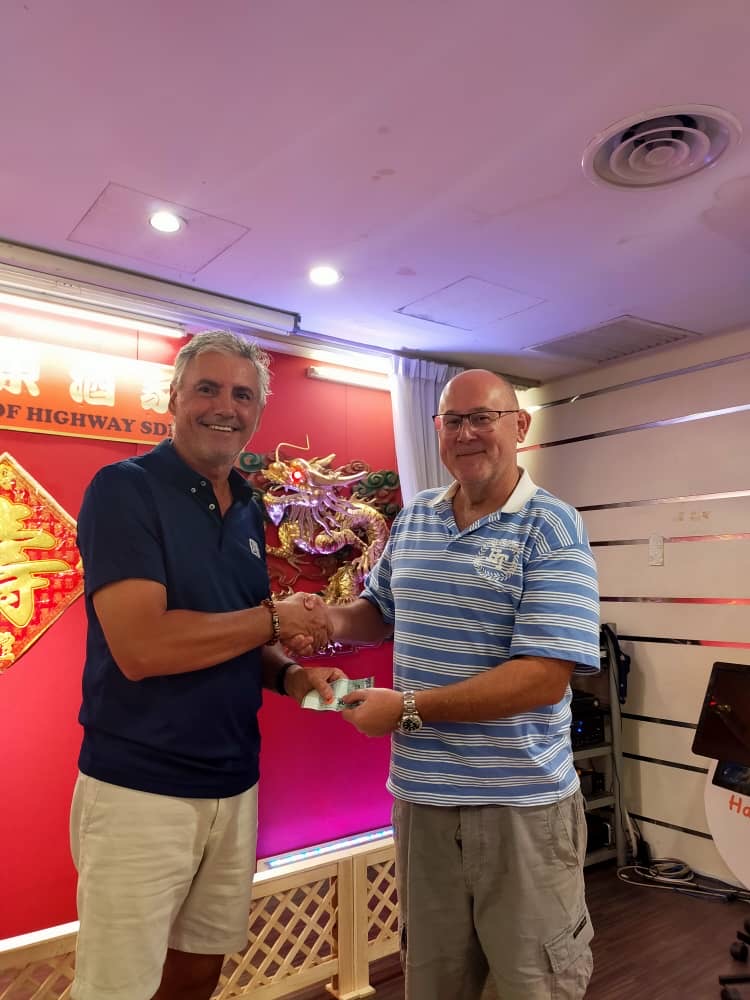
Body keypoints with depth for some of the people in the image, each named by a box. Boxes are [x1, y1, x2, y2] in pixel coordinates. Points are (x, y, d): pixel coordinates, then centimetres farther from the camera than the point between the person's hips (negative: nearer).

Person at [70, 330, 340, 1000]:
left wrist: (289, 675, -4)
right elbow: (140, 647, -25)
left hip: (235, 786, 7)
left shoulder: (248, 509, 8)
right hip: (139, 791, -6)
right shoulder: (125, 488, -14)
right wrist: (274, 619, -14)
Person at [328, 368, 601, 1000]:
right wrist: (331, 621, -3)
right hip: (420, 795, 5)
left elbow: (545, 678, -22)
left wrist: (409, 708, -21)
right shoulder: (413, 518, 4)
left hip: (523, 804, -5)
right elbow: (380, 611, 19)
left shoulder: (553, 531, -14)